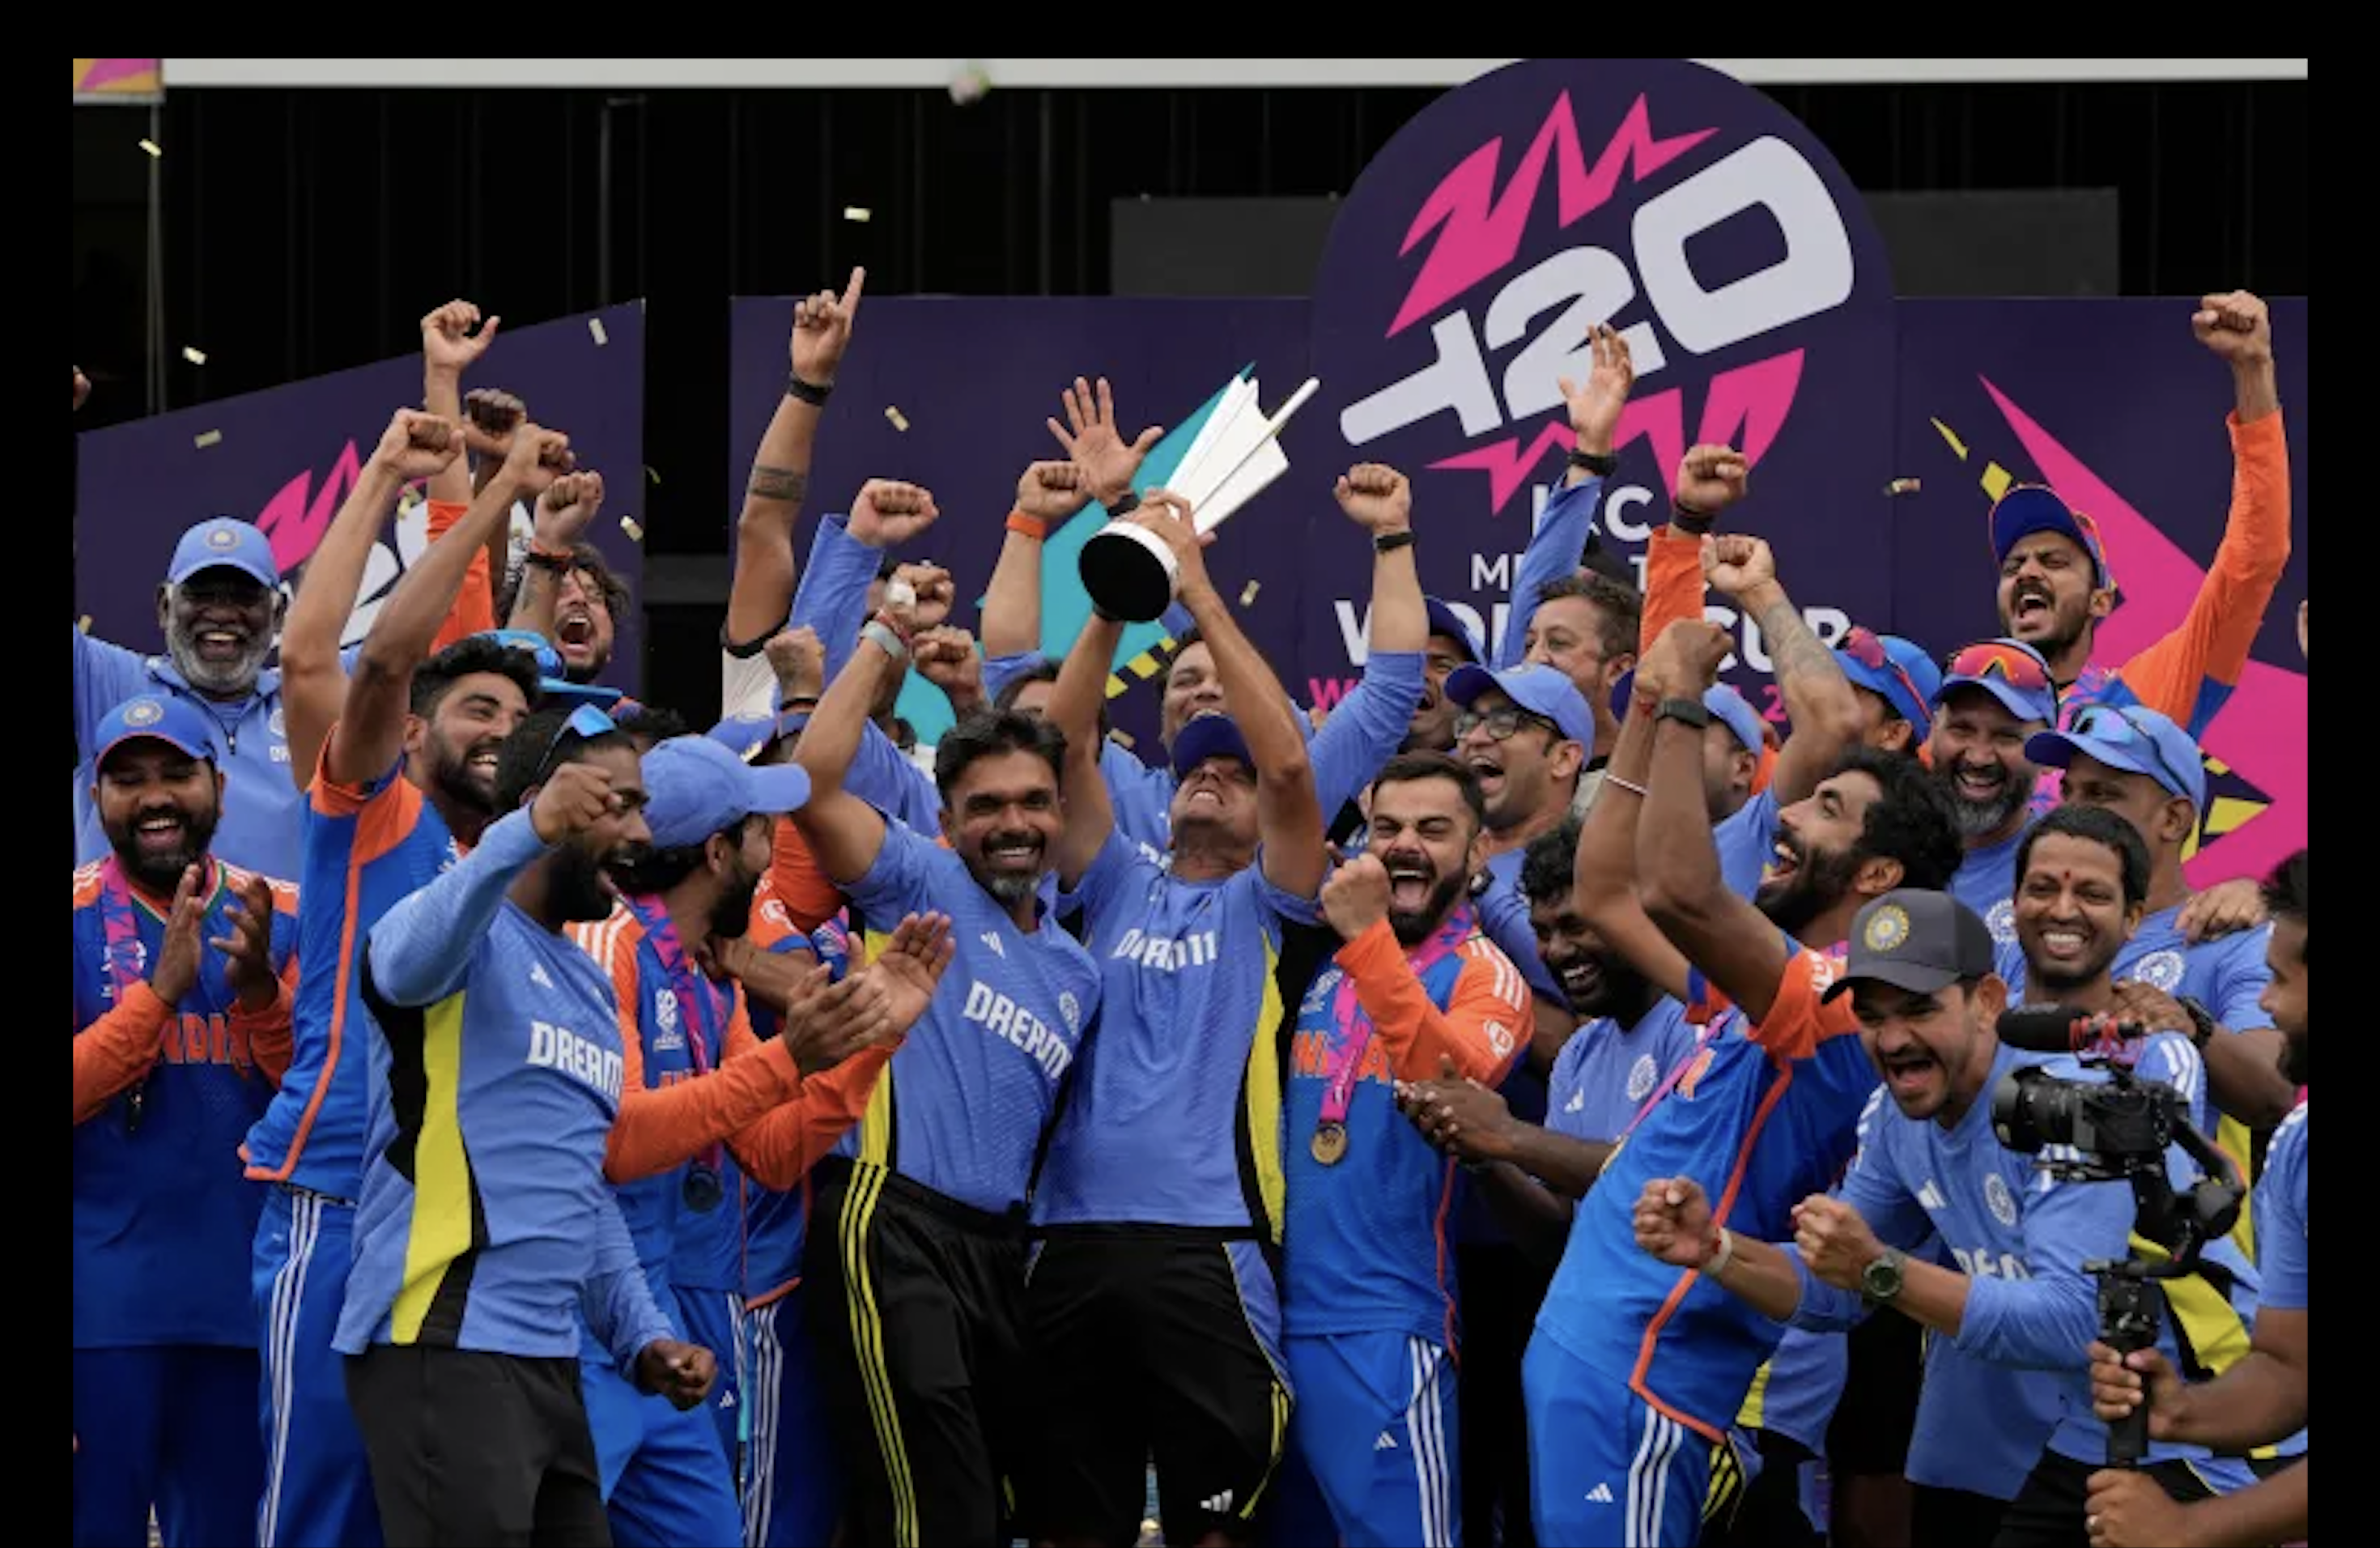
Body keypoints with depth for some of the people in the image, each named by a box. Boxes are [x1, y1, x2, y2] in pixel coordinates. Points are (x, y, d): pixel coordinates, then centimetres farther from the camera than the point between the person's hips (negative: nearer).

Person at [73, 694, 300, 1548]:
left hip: (245, 1293, 3)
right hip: (103, 1298, -3)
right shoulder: (79, 919, -2)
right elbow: (79, 1087, -12)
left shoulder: (281, 920, 6)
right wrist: (162, 990, -21)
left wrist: (259, 990, -15)